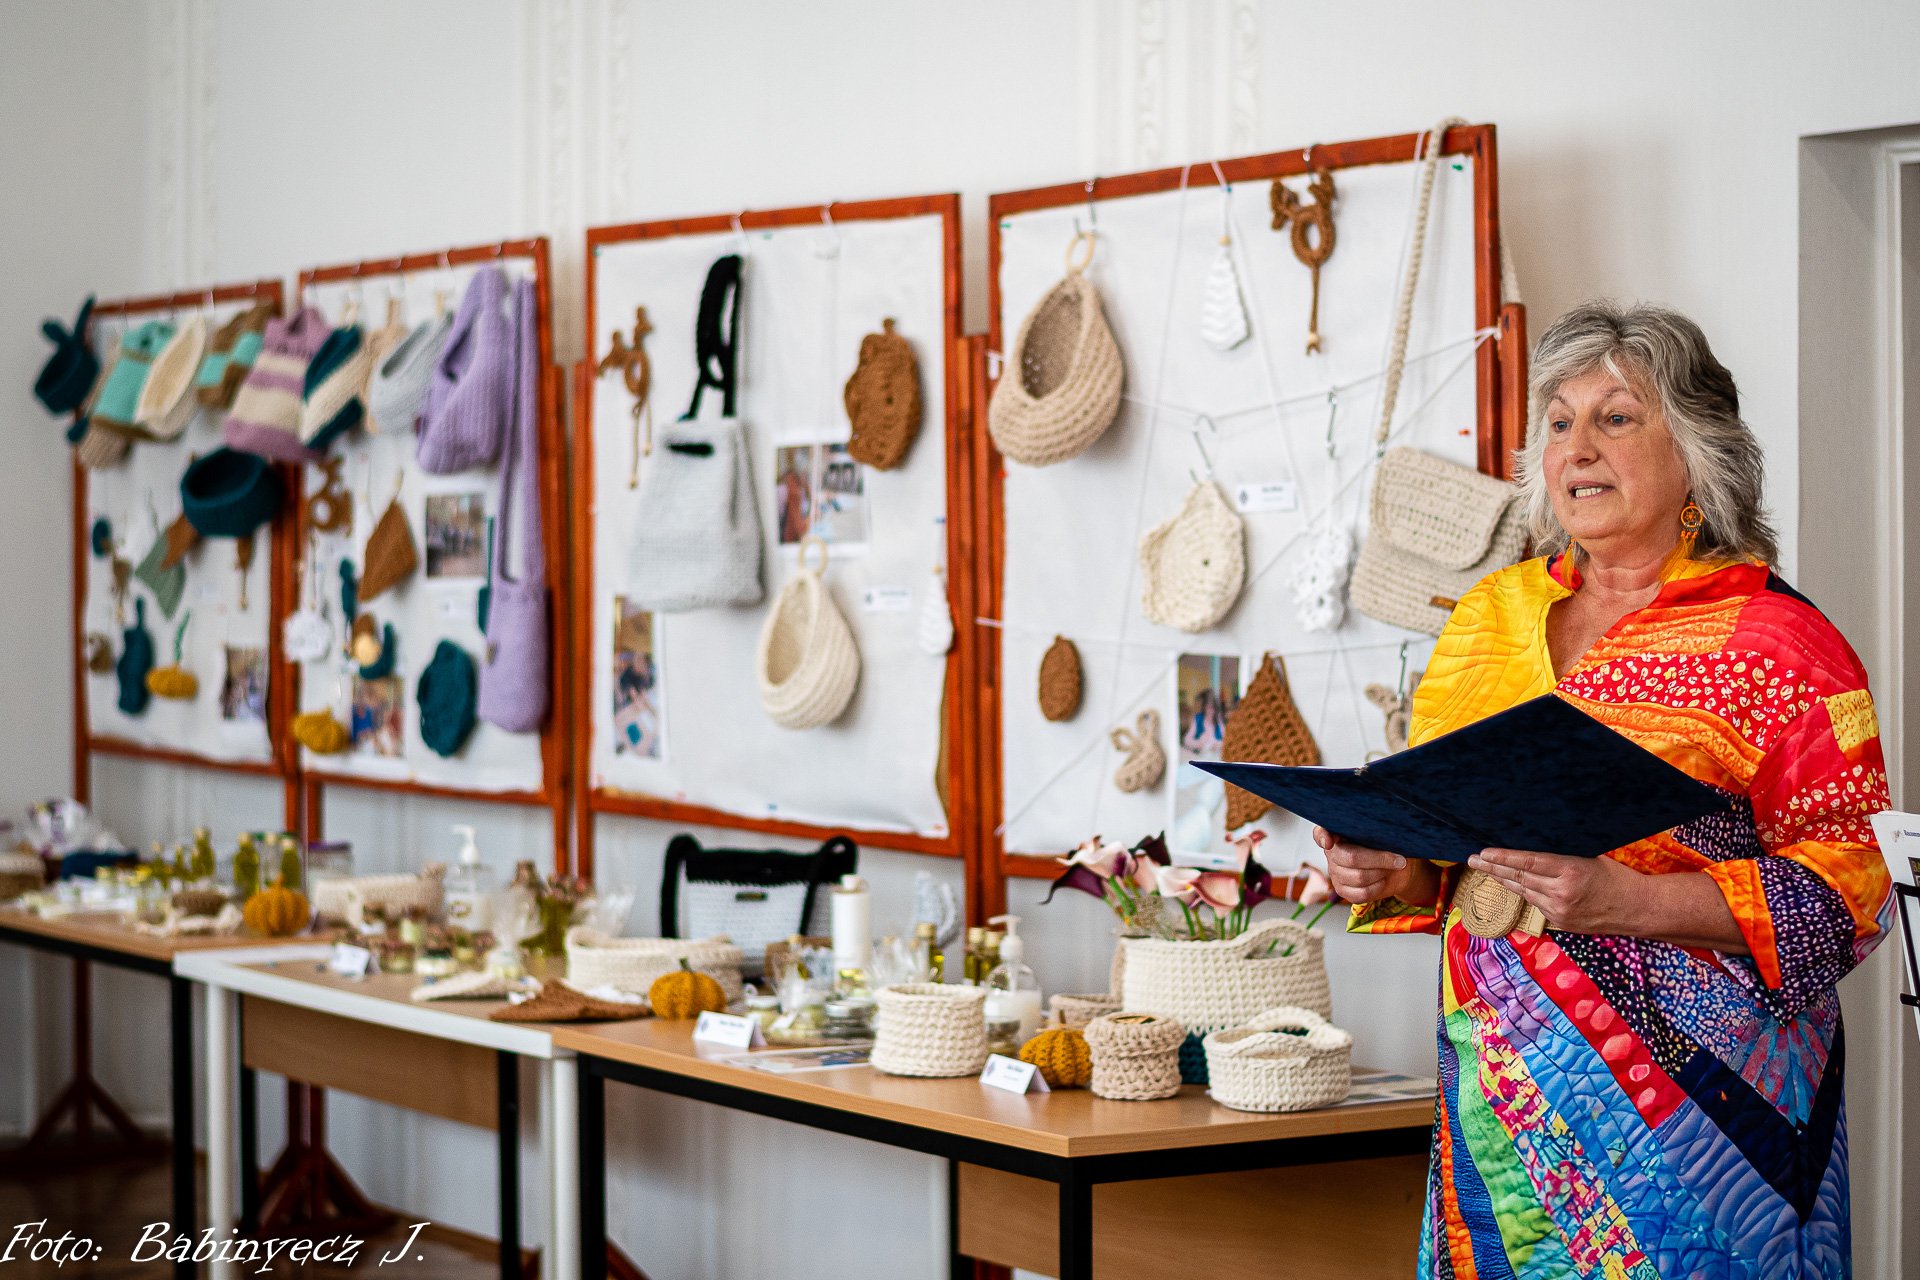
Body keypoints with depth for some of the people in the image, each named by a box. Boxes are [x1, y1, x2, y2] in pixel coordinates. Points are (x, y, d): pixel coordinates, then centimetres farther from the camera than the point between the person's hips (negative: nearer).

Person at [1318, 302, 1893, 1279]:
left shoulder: (1775, 639, -5)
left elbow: (1852, 886, -12)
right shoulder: (1489, 619, 12)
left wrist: (1621, 898, -23)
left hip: (1694, 1108, -5)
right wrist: (1394, 875, -2)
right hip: (1498, 1097, 5)